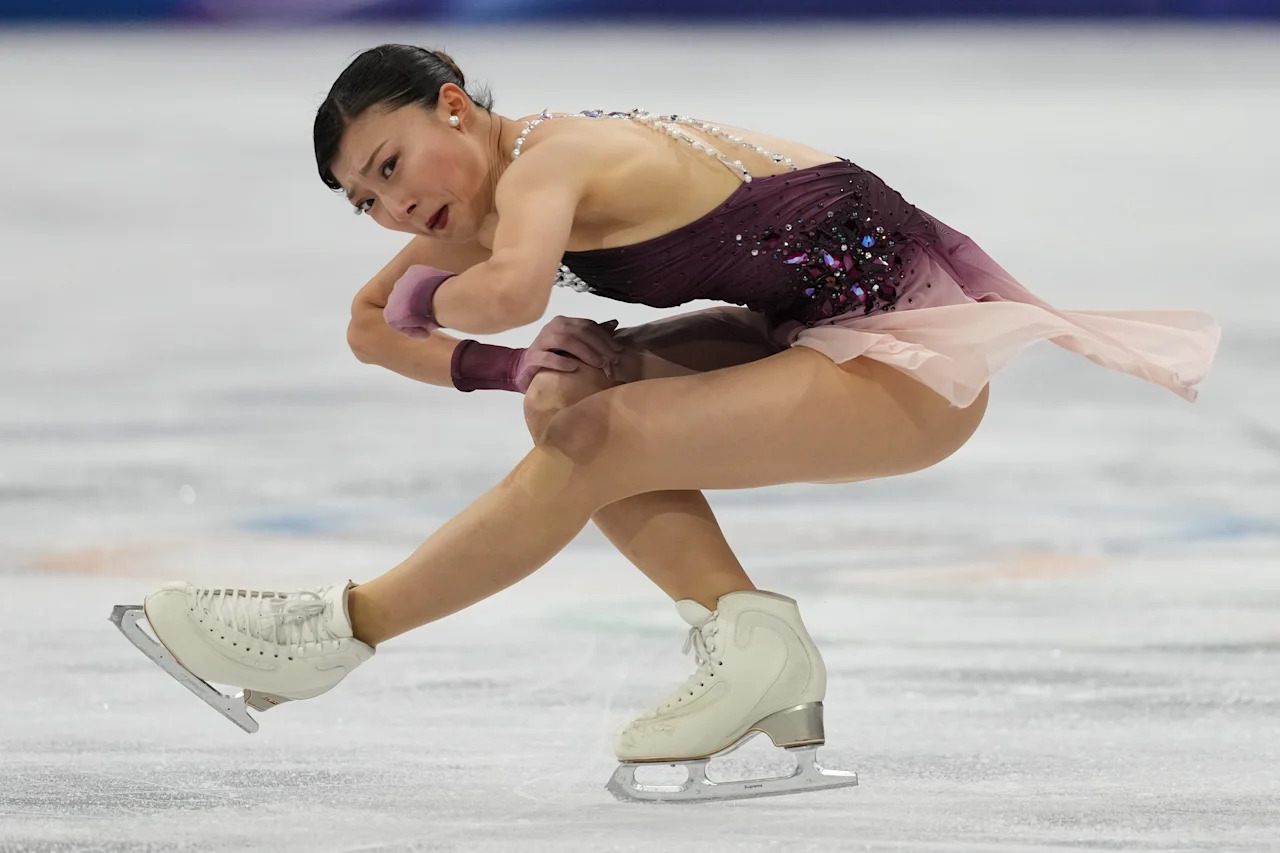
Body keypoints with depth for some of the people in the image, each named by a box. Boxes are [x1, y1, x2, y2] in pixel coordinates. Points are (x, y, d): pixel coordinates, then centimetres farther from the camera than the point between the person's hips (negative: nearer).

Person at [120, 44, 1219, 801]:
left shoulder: (540, 167, -21)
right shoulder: (485, 187, 7)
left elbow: (513, 288, -41)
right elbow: (371, 324, 12)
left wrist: (428, 303, -19)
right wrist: (499, 368, -5)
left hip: (919, 358, -10)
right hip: (812, 333, 10)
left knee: (596, 440, -21)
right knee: (568, 393, -6)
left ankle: (339, 632, -13)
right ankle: (746, 627, -13)